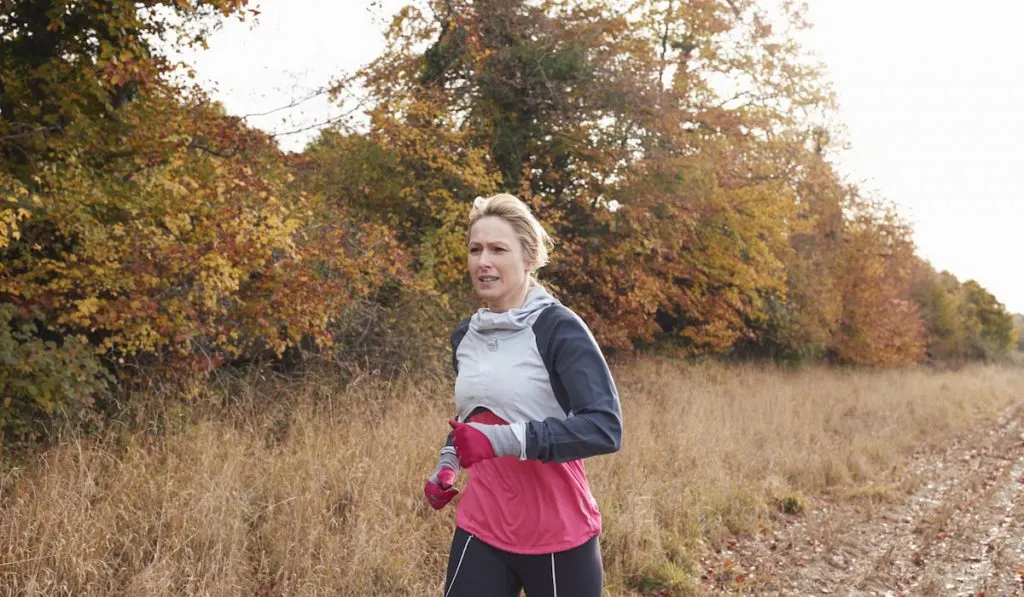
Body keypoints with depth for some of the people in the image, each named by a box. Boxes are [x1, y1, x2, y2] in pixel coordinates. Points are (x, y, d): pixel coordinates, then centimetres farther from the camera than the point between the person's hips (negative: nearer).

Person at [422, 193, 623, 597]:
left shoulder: (559, 328, -13)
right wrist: (447, 465, 8)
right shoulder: (465, 336, 7)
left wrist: (504, 440, -31)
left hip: (556, 534, -5)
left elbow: (605, 428, -23)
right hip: (481, 529, 5)